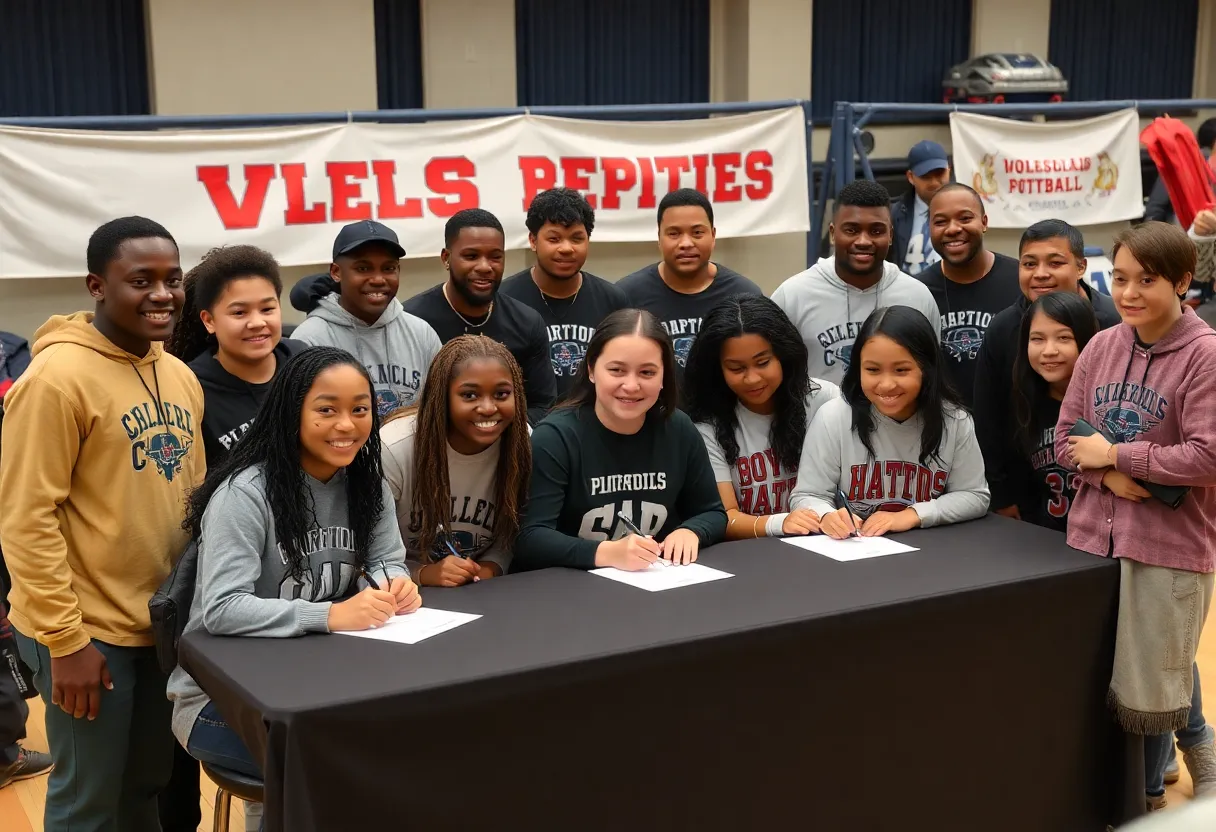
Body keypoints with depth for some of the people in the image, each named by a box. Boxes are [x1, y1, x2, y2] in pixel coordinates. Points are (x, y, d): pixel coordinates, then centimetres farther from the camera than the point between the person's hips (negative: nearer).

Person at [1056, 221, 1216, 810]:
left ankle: (1147, 794, 30)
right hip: (1094, 537, 5)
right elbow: (1066, 439, 7)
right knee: (1100, 681, 14)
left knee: (1148, 689, 5)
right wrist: (1110, 476, -12)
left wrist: (1117, 454, -12)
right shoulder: (1101, 347, 4)